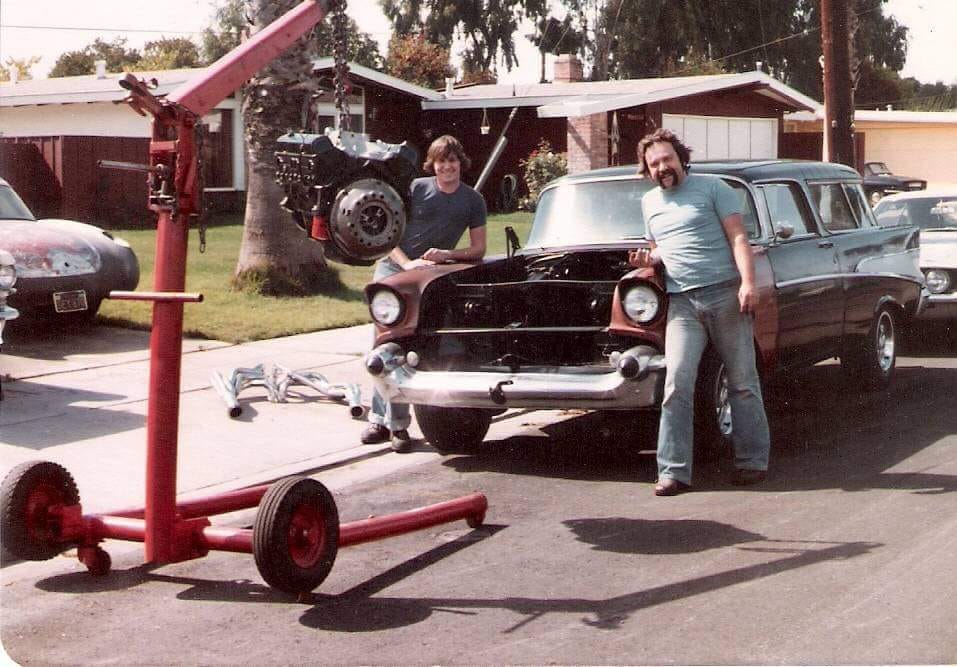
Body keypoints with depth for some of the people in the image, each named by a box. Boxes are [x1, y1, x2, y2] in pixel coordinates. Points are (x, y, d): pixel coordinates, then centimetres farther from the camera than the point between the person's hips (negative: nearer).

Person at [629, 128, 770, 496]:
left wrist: (748, 282, -15)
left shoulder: (712, 187, 4)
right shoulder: (650, 202, 19)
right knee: (677, 384, -8)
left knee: (743, 382, 3)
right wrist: (647, 258, 6)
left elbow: (738, 237, -2)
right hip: (682, 302, 3)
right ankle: (674, 471, -8)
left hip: (725, 293, -3)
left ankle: (753, 461, 12)